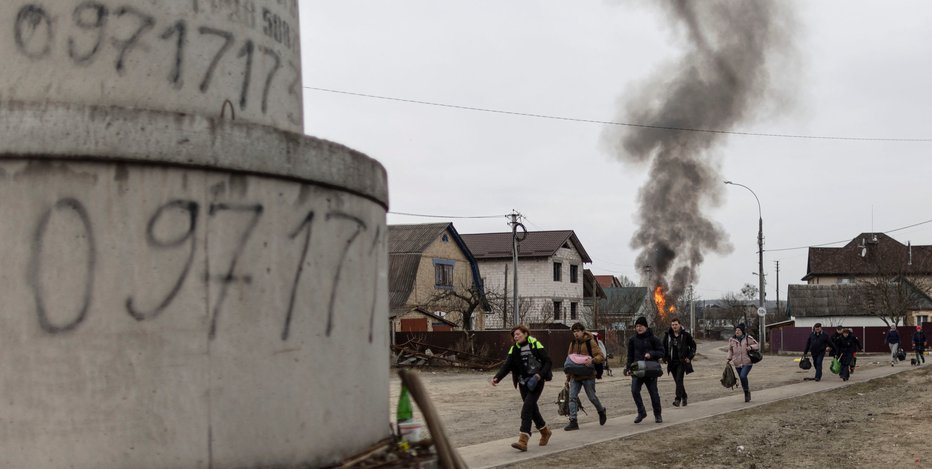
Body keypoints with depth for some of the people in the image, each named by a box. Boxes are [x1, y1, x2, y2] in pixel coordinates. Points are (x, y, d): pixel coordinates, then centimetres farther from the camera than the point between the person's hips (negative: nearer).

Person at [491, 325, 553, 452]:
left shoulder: (535, 345, -7)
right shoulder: (514, 349, 5)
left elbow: (547, 362, -7)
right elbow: (507, 365, -4)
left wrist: (539, 375, -22)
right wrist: (497, 377, -20)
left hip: (536, 382, -5)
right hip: (523, 383, 5)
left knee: (527, 408, -16)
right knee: (532, 408, 13)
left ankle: (523, 441, -21)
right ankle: (545, 432, 37)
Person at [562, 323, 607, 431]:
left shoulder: (590, 342, -5)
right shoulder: (573, 343, 12)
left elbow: (601, 356, -9)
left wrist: (592, 360, -29)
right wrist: (568, 377, 17)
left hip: (588, 376, -5)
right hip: (575, 376, 5)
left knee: (592, 397, 5)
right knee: (572, 397, -5)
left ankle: (601, 411, 34)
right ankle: (573, 421, -5)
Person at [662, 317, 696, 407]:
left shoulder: (685, 335, -3)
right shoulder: (667, 335, 4)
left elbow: (693, 346, 6)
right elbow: (664, 347, 16)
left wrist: (689, 357, -1)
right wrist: (665, 358, 7)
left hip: (681, 362, -4)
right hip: (672, 362, 4)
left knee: (679, 380, -16)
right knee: (677, 381, 11)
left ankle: (678, 399, -18)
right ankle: (684, 397, 29)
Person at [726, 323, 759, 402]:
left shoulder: (748, 338, -5)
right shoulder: (732, 340, 3)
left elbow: (757, 345, 2)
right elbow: (730, 350, 17)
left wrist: (751, 347, -17)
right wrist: (729, 359, 6)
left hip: (747, 363, -4)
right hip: (738, 364, 4)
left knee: (743, 376, -23)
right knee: (742, 379, 8)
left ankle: (747, 392, -1)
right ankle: (747, 395, 27)